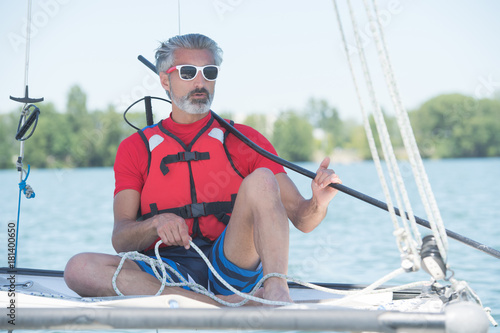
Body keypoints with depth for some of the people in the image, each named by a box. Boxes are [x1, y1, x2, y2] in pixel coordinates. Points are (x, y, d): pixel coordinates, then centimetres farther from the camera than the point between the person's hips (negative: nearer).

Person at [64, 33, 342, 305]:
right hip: (166, 276, 1)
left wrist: (318, 203, -20)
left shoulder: (245, 140, 13)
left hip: (233, 265, 0)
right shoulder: (135, 148, 14)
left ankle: (276, 292, -38)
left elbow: (301, 218, 5)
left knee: (261, 180, -21)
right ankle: (227, 305, -33)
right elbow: (121, 240, 3)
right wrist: (157, 224, -20)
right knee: (80, 269, -28)